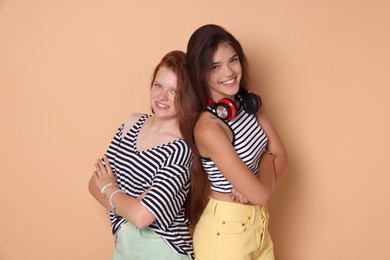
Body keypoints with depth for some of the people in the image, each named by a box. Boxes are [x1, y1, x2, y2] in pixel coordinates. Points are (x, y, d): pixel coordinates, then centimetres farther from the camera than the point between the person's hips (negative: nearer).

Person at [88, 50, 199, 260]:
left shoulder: (180, 149, -21)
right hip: (123, 241, 5)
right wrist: (127, 207, -17)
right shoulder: (133, 123, -2)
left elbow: (141, 215, -26)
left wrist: (110, 189, -9)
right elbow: (96, 183, 0)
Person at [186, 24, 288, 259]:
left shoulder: (250, 102, -3)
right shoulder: (208, 128, -27)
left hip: (259, 224, 7)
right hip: (225, 230, -7)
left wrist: (250, 189, -17)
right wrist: (266, 159, -6)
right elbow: (261, 195, -24)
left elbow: (280, 155, 0)